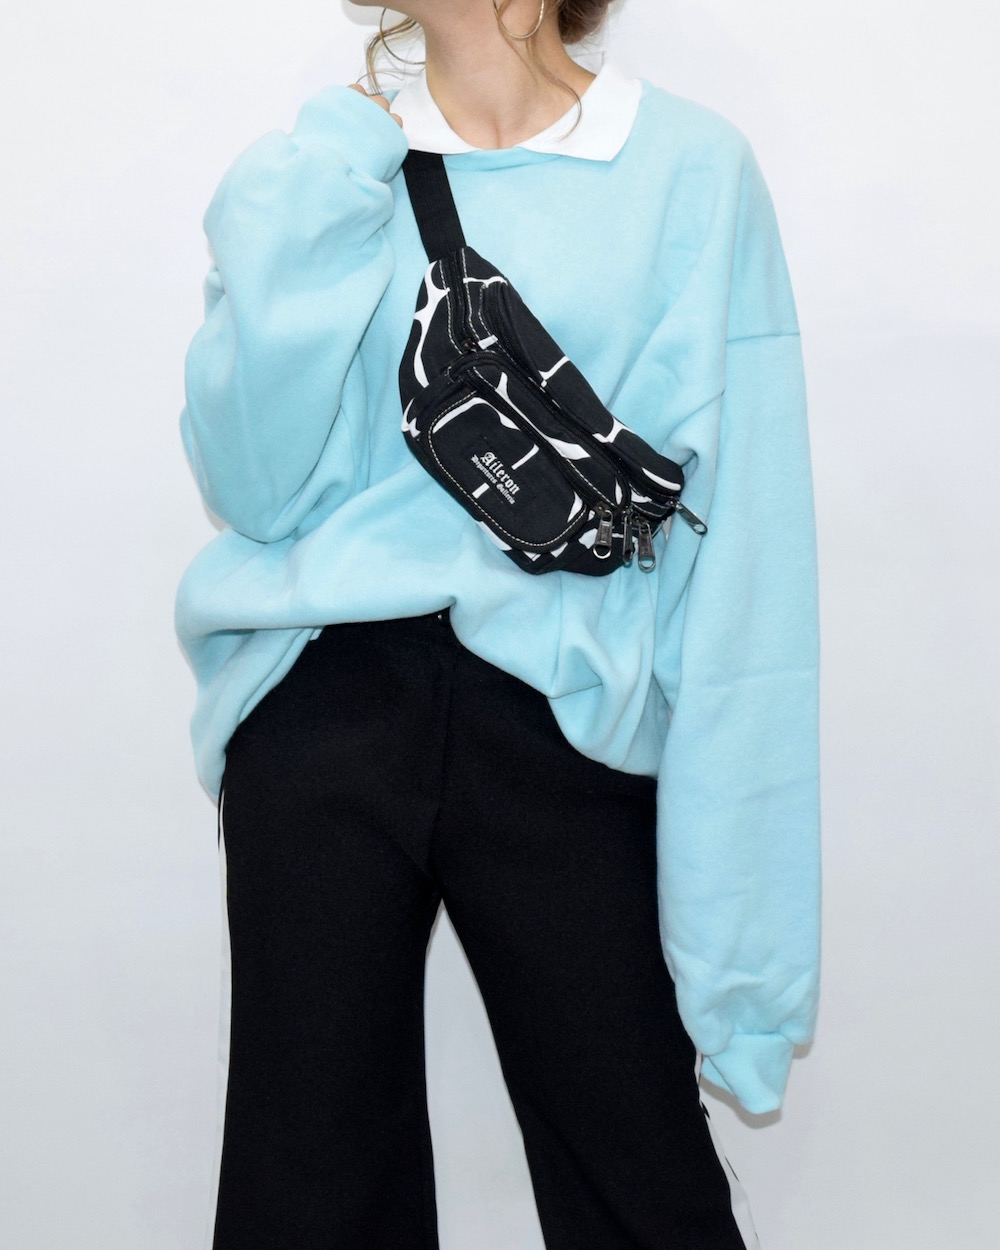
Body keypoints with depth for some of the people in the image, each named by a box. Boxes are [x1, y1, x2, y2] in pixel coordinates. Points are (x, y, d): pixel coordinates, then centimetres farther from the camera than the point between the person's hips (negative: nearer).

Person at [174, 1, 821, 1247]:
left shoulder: (690, 167, 0)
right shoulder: (319, 163, 8)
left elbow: (742, 548, -4)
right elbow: (256, 485, 0)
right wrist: (305, 229, -10)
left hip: (560, 725, -2)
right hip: (324, 712, 2)